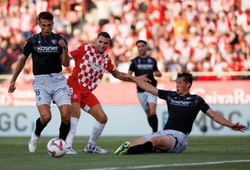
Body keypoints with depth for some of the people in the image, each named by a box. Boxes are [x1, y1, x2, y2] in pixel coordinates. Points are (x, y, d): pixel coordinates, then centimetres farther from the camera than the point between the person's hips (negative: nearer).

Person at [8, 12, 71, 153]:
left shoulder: (60, 40, 4)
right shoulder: (32, 41, 2)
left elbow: (66, 64, 0)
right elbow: (23, 59, 16)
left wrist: (64, 49, -18)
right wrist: (13, 80, 19)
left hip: (58, 79, 1)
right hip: (40, 81, -1)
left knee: (66, 115, -14)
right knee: (46, 116, -20)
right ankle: (36, 135, 13)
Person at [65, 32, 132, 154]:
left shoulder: (106, 58, 12)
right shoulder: (86, 49, -4)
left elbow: (116, 74, 26)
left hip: (87, 91, 6)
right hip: (74, 85, -6)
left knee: (103, 118, 2)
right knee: (76, 111, -29)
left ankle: (90, 146, 22)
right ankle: (67, 146, -31)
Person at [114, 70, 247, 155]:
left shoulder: (196, 100, 9)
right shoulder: (170, 95, 21)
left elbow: (213, 115, 6)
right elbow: (150, 88, 28)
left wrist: (230, 125, -5)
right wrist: (132, 78, 31)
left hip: (179, 136, -9)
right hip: (164, 133, 9)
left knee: (156, 140, -39)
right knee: (138, 143, -17)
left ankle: (126, 151, -55)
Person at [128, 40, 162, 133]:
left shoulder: (152, 60, 9)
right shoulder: (134, 61, 3)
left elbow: (156, 71, 25)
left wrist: (158, 73, -1)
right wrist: (139, 78, -17)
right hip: (141, 91, 1)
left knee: (153, 112, -17)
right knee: (148, 114, 6)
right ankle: (154, 131, 21)